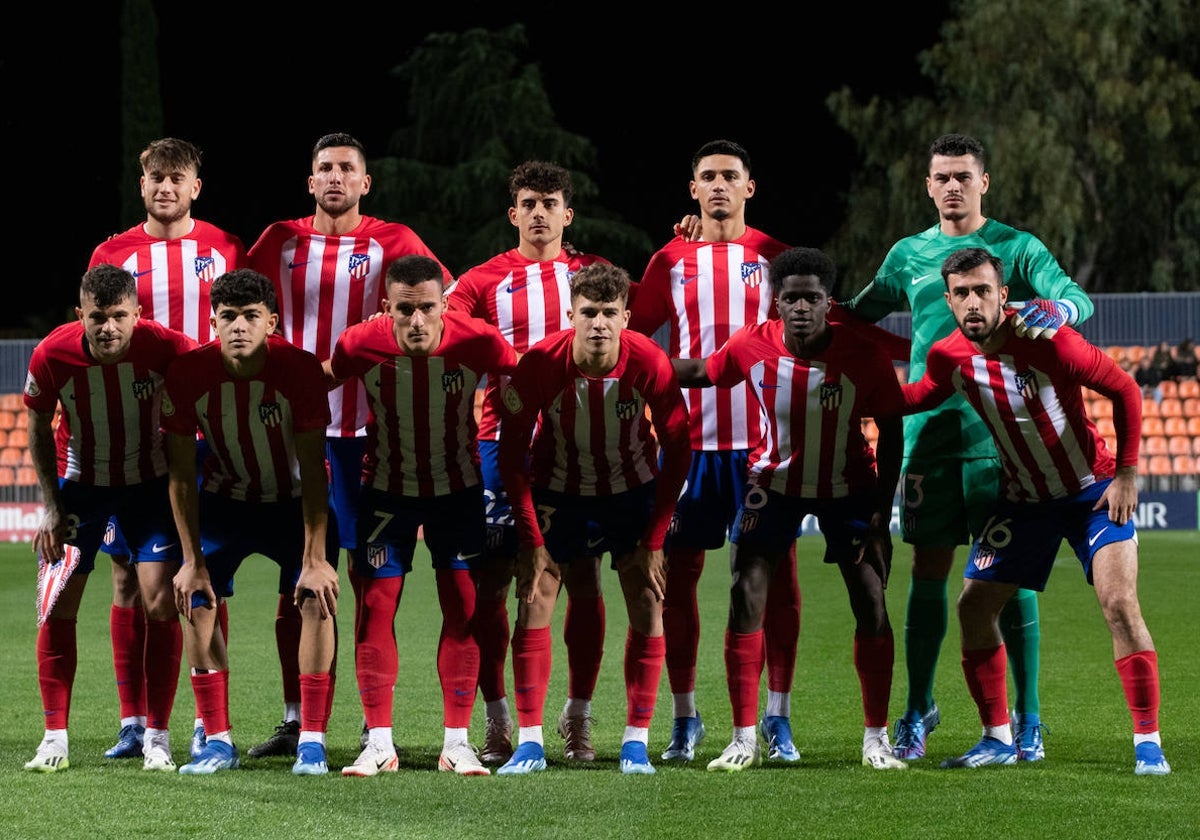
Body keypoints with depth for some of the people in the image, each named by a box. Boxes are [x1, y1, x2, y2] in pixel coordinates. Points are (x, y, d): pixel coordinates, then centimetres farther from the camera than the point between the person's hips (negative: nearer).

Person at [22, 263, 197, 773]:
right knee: (58, 607, -4)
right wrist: (52, 507, -6)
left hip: (149, 481, -1)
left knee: (160, 601, -11)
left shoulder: (164, 347, -27)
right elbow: (39, 427, -4)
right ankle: (55, 740, 5)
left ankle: (156, 738, -1)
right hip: (78, 482, 1)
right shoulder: (52, 356, -23)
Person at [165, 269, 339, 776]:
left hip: (293, 501, -2)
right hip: (223, 500, 2)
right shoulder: (188, 374, -21)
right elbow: (182, 475, -13)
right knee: (196, 600, -12)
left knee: (317, 598, -18)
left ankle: (312, 742, -14)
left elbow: (313, 472, -23)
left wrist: (315, 559, -26)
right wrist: (192, 559, -15)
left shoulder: (299, 369, -26)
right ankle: (218, 741, -4)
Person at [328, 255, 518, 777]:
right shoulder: (360, 346, -21)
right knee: (375, 603, -5)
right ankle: (379, 744, 0)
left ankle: (456, 743, 3)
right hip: (386, 491, 0)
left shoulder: (478, 342, -22)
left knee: (464, 605, -3)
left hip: (459, 487, 0)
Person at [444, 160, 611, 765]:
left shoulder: (595, 274, 11)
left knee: (583, 578, -1)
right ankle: (497, 721, 7)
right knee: (490, 579, -4)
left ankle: (577, 718, 10)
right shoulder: (485, 280, 7)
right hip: (504, 438, -1)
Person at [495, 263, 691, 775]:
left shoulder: (649, 364, -26)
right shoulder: (541, 363, -27)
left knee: (648, 604, -7)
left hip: (632, 487, 0)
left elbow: (677, 449, -13)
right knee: (533, 599, -9)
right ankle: (529, 742, -3)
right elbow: (511, 449, -15)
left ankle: (637, 741, 0)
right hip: (556, 488, 0)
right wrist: (531, 538, -18)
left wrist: (654, 539, -15)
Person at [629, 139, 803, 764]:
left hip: (764, 439, -1)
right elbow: (630, 335, 14)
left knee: (777, 574, -2)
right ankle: (684, 717, 11)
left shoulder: (775, 256, 6)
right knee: (678, 575, 1)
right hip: (690, 438, 1)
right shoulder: (671, 261, 9)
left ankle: (777, 718, 5)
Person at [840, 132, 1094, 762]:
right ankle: (917, 711, 14)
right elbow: (857, 314, 25)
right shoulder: (909, 254, 13)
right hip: (926, 430, 3)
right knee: (928, 573, 4)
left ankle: (1026, 717, 3)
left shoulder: (1017, 248, 3)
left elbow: (1079, 299, -9)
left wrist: (1055, 308, -32)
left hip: (1000, 433, -3)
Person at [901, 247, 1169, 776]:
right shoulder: (948, 358, -10)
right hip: (1023, 499, 5)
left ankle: (1148, 743, -13)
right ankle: (998, 739, 14)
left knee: (1119, 602, -19)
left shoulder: (1046, 341, -25)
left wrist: (1126, 473, -14)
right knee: (974, 608, 0)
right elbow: (922, 396, 13)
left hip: (1094, 489, -5)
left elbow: (1124, 390, -14)